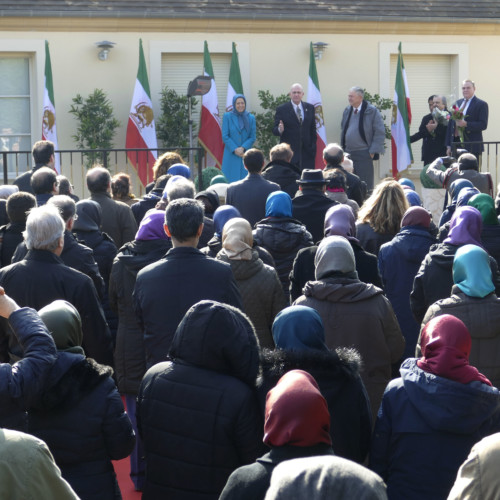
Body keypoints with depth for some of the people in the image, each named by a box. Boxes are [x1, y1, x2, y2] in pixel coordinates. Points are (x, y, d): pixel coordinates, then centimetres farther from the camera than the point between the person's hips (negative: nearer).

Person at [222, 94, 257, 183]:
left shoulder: (250, 118, 8)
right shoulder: (227, 116, 4)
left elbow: (253, 137, 5)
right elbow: (225, 136, -1)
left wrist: (243, 148, -11)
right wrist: (235, 149, -12)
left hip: (245, 154, 2)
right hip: (231, 155, -2)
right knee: (231, 179, -5)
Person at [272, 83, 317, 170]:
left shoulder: (310, 108, 12)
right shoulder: (281, 109, 2)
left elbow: (313, 129, 14)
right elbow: (274, 130, -1)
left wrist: (313, 147, 6)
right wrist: (280, 130, -24)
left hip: (307, 152, 3)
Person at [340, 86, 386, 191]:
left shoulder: (372, 111, -7)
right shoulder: (347, 111, 10)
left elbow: (380, 132, -8)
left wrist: (373, 151, -12)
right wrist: (343, 148, 13)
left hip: (364, 154, -6)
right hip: (348, 153, 6)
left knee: (365, 185, -3)